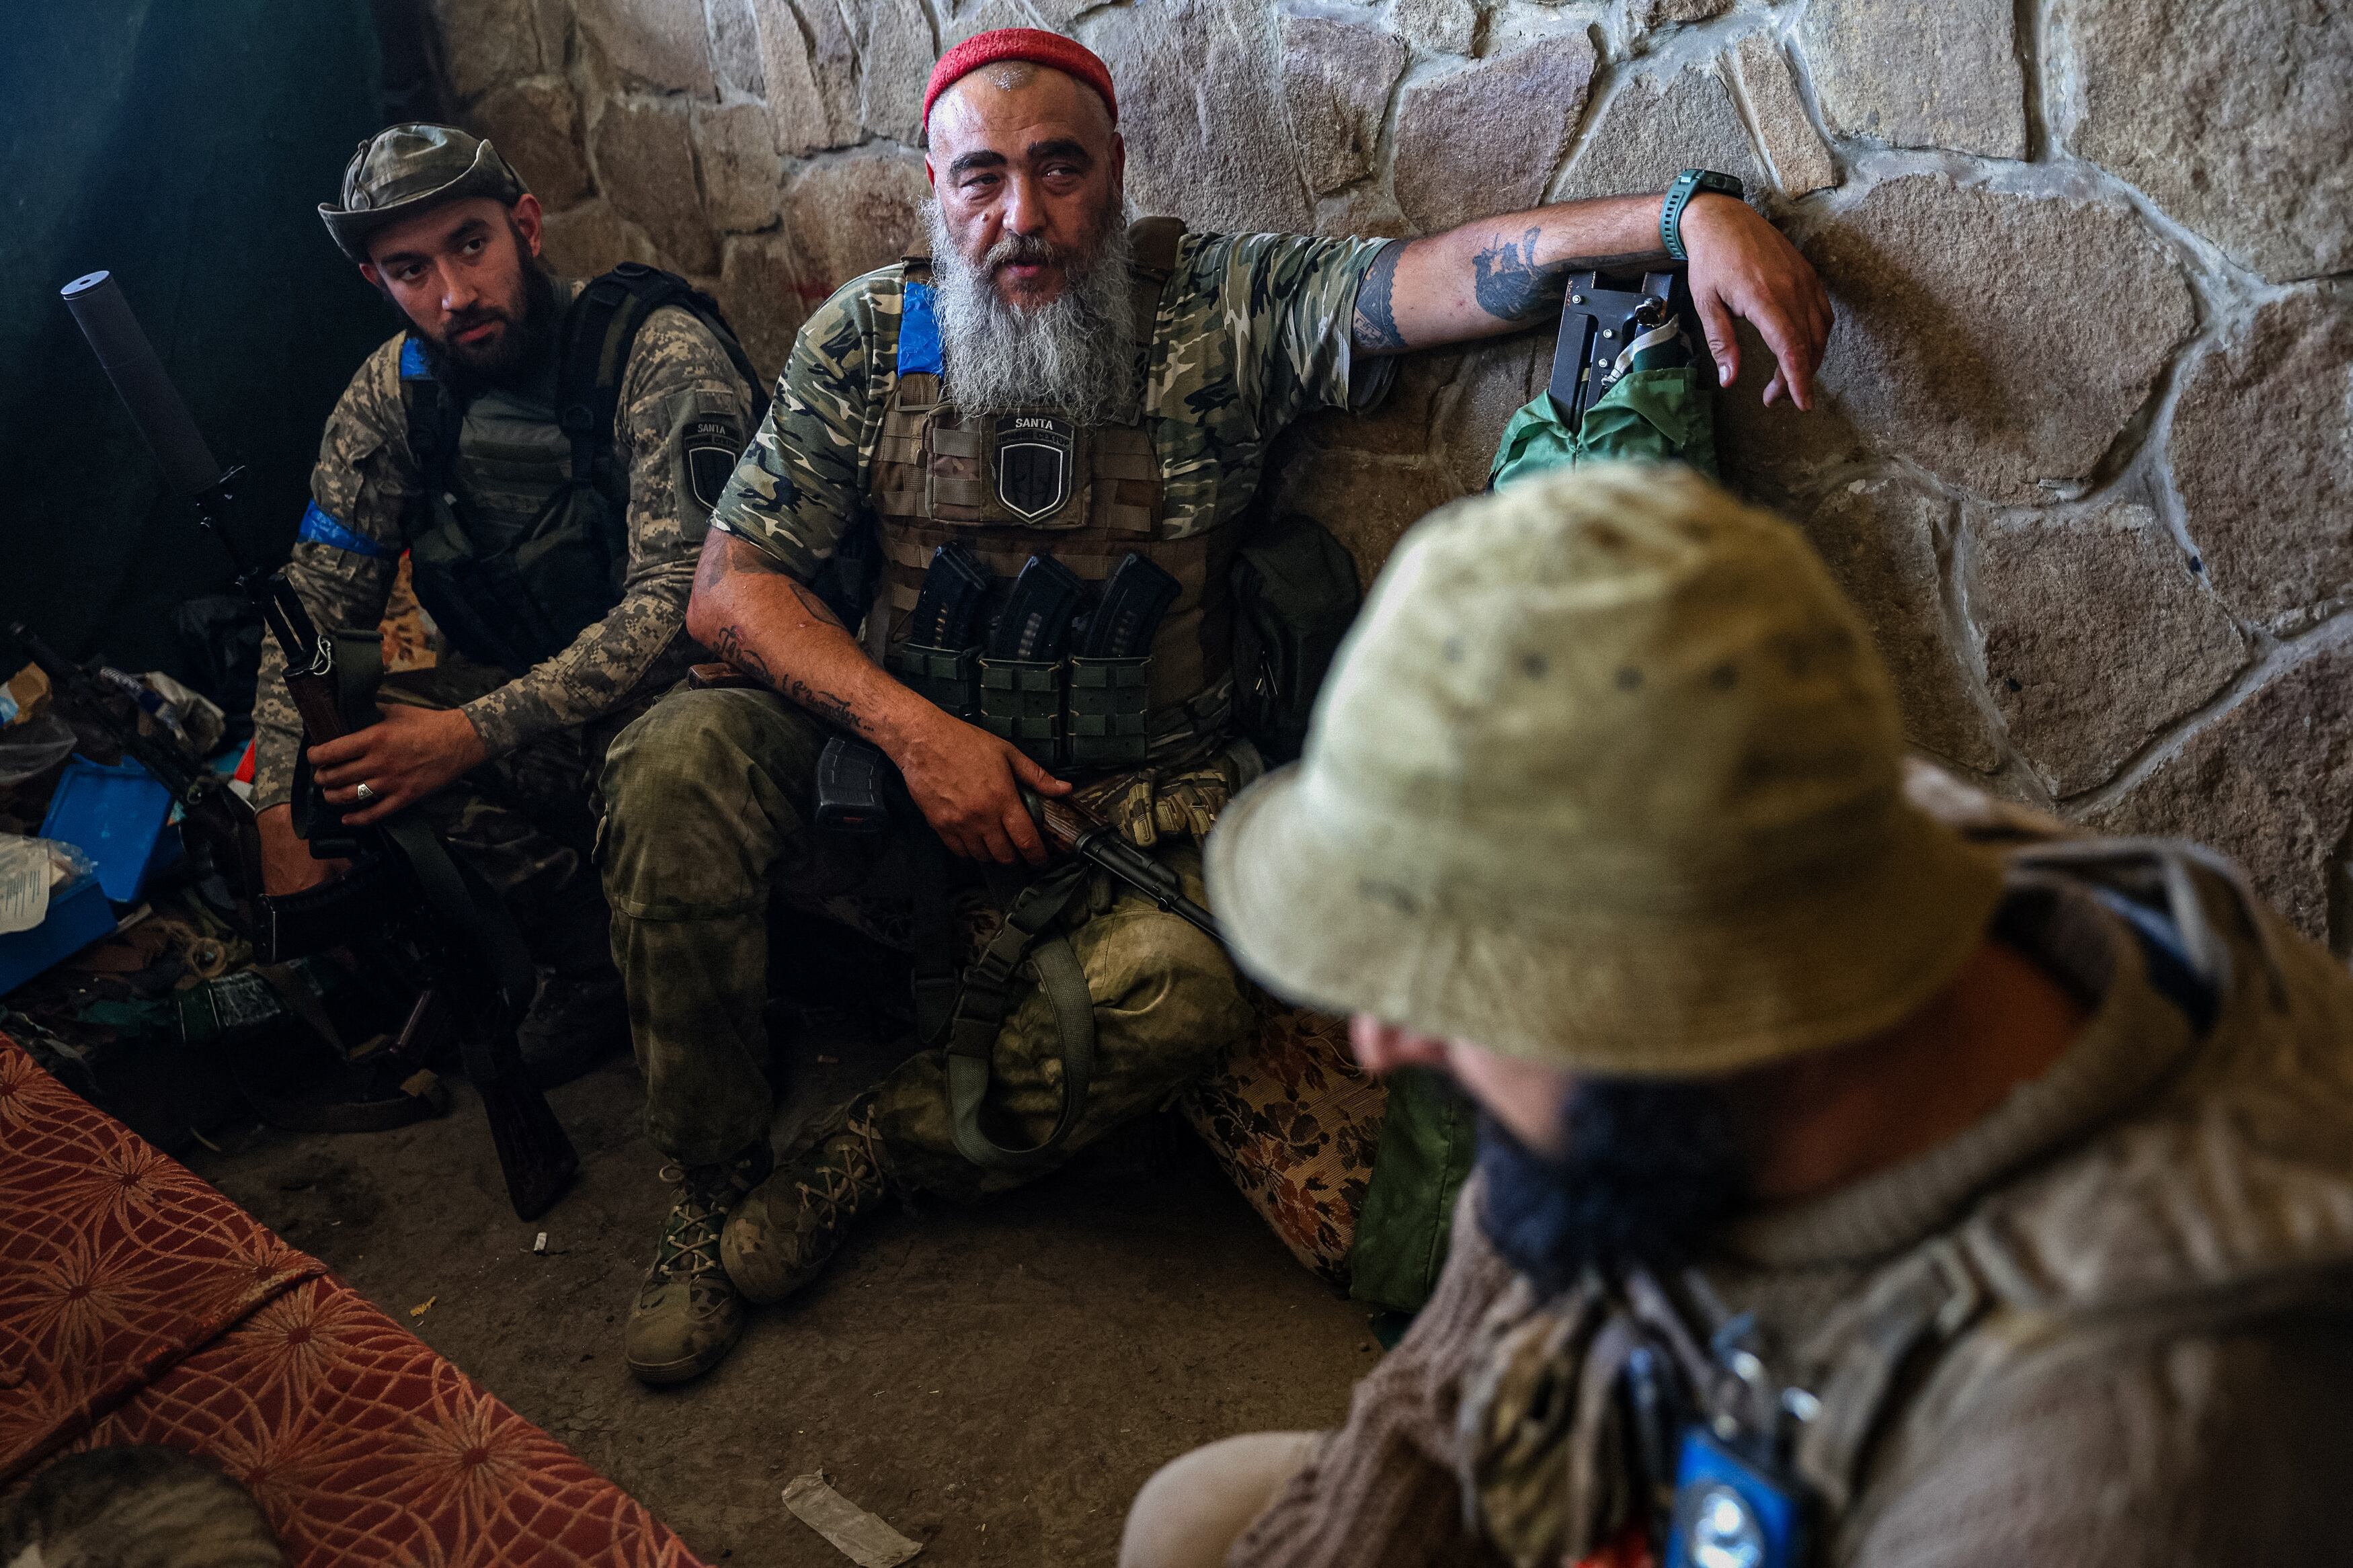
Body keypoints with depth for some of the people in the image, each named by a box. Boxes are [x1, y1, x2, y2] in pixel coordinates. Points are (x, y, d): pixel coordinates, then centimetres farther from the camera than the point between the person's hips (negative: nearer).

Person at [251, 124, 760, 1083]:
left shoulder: (660, 354, -18)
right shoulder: (395, 391, 1)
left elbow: (682, 598, -26)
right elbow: (315, 602, 2)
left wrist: (476, 734, -32)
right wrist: (283, 808, -13)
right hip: (522, 694, 6)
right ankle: (594, 971, -4)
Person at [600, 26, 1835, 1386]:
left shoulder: (1223, 305, -2)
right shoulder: (868, 337, 3)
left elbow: (1450, 275, -15)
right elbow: (734, 584, 0)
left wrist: (1692, 212, -32)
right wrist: (913, 731, -14)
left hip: (1135, 802, -1)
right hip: (902, 766, 2)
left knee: (1177, 986, -32)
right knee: (681, 762, -25)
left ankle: (864, 1156, -3)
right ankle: (715, 1186, -5)